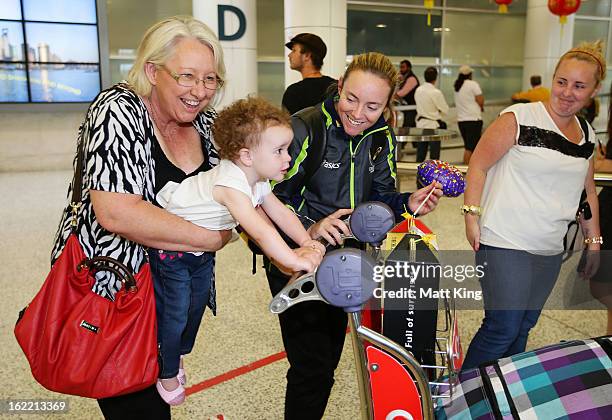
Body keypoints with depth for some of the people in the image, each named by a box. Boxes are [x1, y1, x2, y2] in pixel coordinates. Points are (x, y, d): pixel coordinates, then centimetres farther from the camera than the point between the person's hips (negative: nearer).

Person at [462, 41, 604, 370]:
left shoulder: (587, 134, 11)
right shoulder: (519, 118, -10)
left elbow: (587, 192, 20)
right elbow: (478, 165, -9)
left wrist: (593, 241, 19)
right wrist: (472, 216, -16)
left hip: (550, 251, 7)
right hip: (505, 245, -7)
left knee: (523, 327, 15)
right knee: (503, 328, -5)